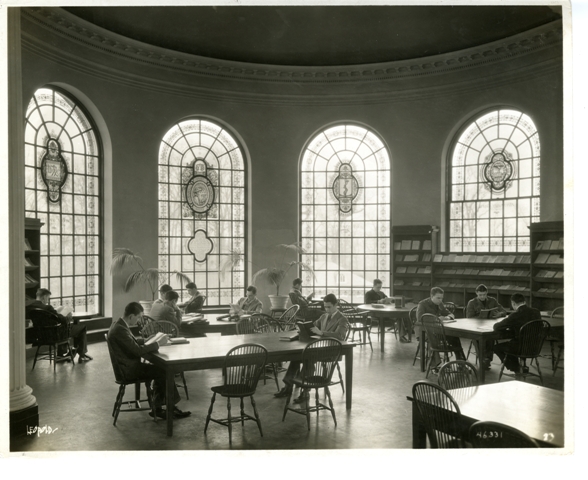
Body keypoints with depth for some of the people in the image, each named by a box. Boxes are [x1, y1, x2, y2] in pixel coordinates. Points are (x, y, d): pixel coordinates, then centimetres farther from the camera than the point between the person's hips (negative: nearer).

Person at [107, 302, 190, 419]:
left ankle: (157, 408, 9)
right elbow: (138, 351, -26)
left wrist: (145, 340, 10)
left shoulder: (119, 324, 6)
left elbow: (132, 342, 22)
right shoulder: (120, 330, -26)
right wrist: (158, 344, -19)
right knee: (165, 372, -9)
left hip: (128, 365, 10)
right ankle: (171, 407, 6)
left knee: (160, 370, 8)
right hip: (128, 369, -10)